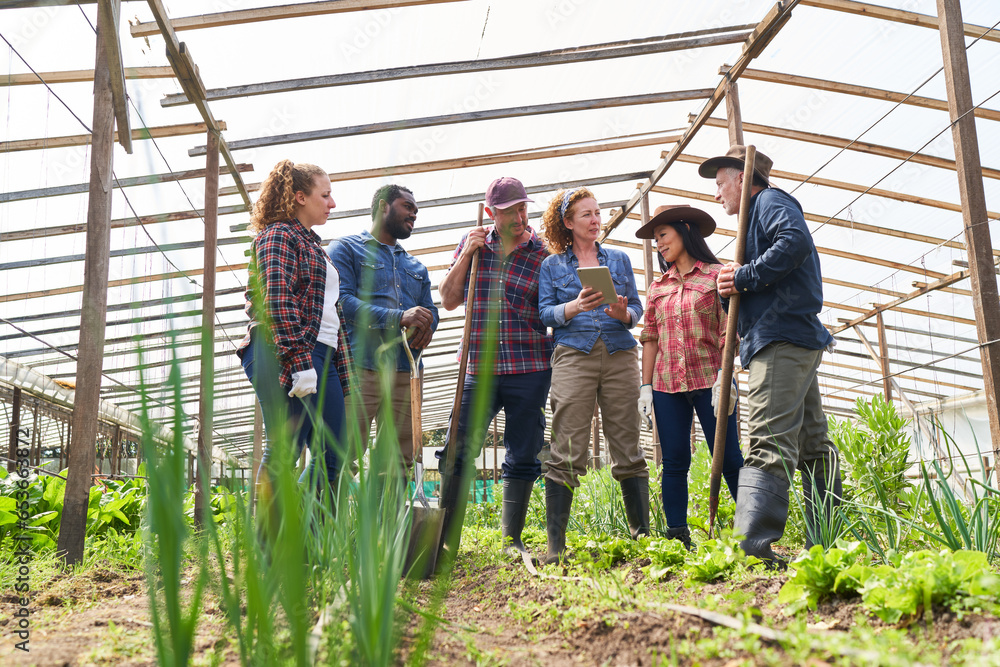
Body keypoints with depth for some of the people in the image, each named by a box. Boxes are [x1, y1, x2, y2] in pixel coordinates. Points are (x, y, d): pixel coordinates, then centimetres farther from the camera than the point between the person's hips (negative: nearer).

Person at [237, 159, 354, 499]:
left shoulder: (312, 244, 28)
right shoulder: (278, 235, 0)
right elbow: (277, 301, -14)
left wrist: (340, 372, 21)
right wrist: (298, 363, -22)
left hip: (320, 357, 9)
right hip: (283, 357, -9)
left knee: (333, 455, 4)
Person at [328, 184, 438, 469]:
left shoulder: (416, 267, 28)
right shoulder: (345, 249, 8)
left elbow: (430, 311, 20)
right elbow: (341, 301, -7)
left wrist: (426, 326, -6)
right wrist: (399, 317, -18)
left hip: (404, 373, 6)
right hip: (359, 368, -6)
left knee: (400, 462, 3)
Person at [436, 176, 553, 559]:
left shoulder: (544, 255, 2)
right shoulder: (474, 244, 10)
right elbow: (449, 300, 9)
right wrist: (466, 254, -1)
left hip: (529, 371, -1)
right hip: (480, 370, 1)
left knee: (522, 459, 6)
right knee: (456, 452, -1)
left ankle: (511, 540, 19)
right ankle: (442, 538, 9)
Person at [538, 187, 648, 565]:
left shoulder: (619, 259, 19)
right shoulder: (552, 265, 12)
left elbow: (637, 307, 15)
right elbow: (545, 313, 4)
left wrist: (624, 313, -7)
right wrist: (576, 306, -14)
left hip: (620, 354, 3)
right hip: (573, 356, -2)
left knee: (628, 449, 1)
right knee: (566, 453, -8)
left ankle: (642, 536, 9)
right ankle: (555, 546, -4)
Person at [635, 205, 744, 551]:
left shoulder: (716, 275, 2)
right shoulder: (658, 286, 15)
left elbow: (728, 332, -4)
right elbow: (650, 337, 14)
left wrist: (724, 379, -13)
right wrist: (646, 385, 7)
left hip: (709, 380, -4)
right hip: (667, 385, 4)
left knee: (728, 457, -3)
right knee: (674, 461, 4)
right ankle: (677, 535, 10)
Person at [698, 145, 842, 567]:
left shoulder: (771, 201, 2)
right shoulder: (760, 215, 31)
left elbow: (795, 242, -19)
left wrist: (744, 276, -13)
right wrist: (731, 289, 8)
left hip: (783, 338, -10)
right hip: (796, 340, 10)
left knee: (770, 443, -18)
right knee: (812, 446, 9)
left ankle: (752, 546, -24)